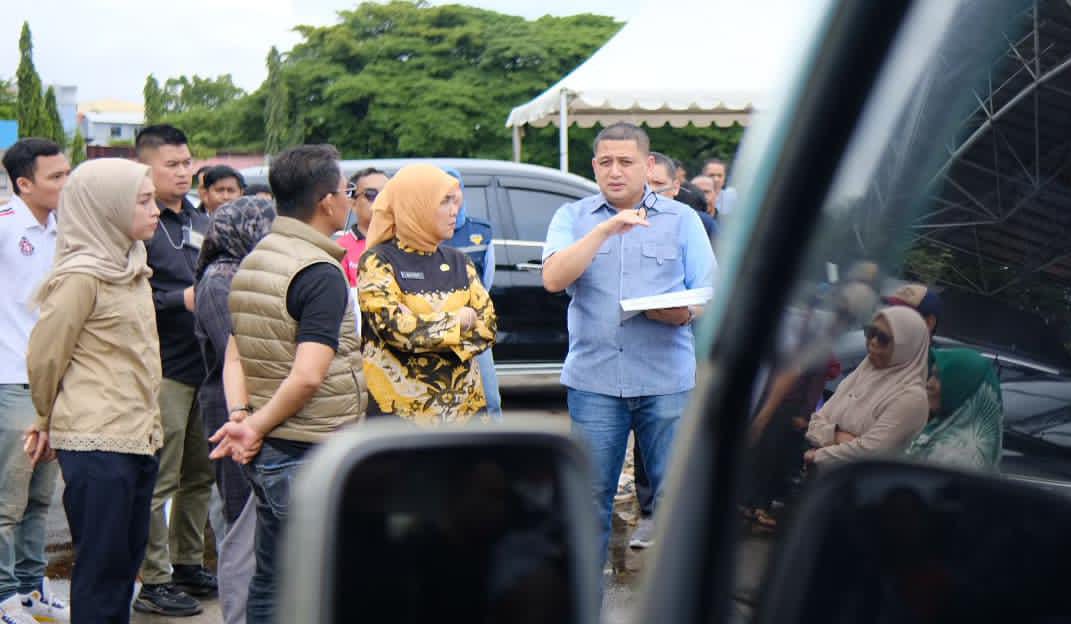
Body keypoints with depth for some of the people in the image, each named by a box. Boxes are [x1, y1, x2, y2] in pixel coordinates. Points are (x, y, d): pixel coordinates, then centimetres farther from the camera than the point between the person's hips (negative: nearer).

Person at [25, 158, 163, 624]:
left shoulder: (131, 267, 12)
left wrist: (148, 423, 11)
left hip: (137, 438, 8)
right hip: (97, 444, -8)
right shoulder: (81, 277, -14)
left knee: (126, 563, 13)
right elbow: (44, 358, -9)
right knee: (101, 569, -1)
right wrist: (49, 421, 6)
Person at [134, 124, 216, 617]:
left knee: (200, 475, 15)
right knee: (160, 480, -4)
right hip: (164, 370, -8)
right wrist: (181, 300, -24)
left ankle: (188, 564, 28)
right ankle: (154, 581, 4)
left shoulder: (201, 222, 17)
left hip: (206, 365, 8)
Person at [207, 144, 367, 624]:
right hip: (311, 458, -9)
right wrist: (259, 425, -12)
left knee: (269, 580, 16)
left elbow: (233, 355, 8)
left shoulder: (253, 261, 12)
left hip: (266, 454, 9)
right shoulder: (321, 273, -16)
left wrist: (240, 417, -5)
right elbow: (309, 375, -24)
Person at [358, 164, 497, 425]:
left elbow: (487, 327, 3)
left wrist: (426, 331, -12)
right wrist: (459, 319, -5)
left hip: (464, 403, 5)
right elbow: (396, 327, -17)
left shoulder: (458, 262, 13)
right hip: (399, 410, -5)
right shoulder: (378, 262, -3)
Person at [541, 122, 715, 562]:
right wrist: (605, 230, -17)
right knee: (590, 500, 4)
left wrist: (684, 313, -16)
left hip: (667, 381, 0)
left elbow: (708, 296, 7)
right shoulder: (572, 217, 10)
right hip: (594, 379, 0)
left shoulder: (682, 219, 10)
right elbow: (553, 279, -8)